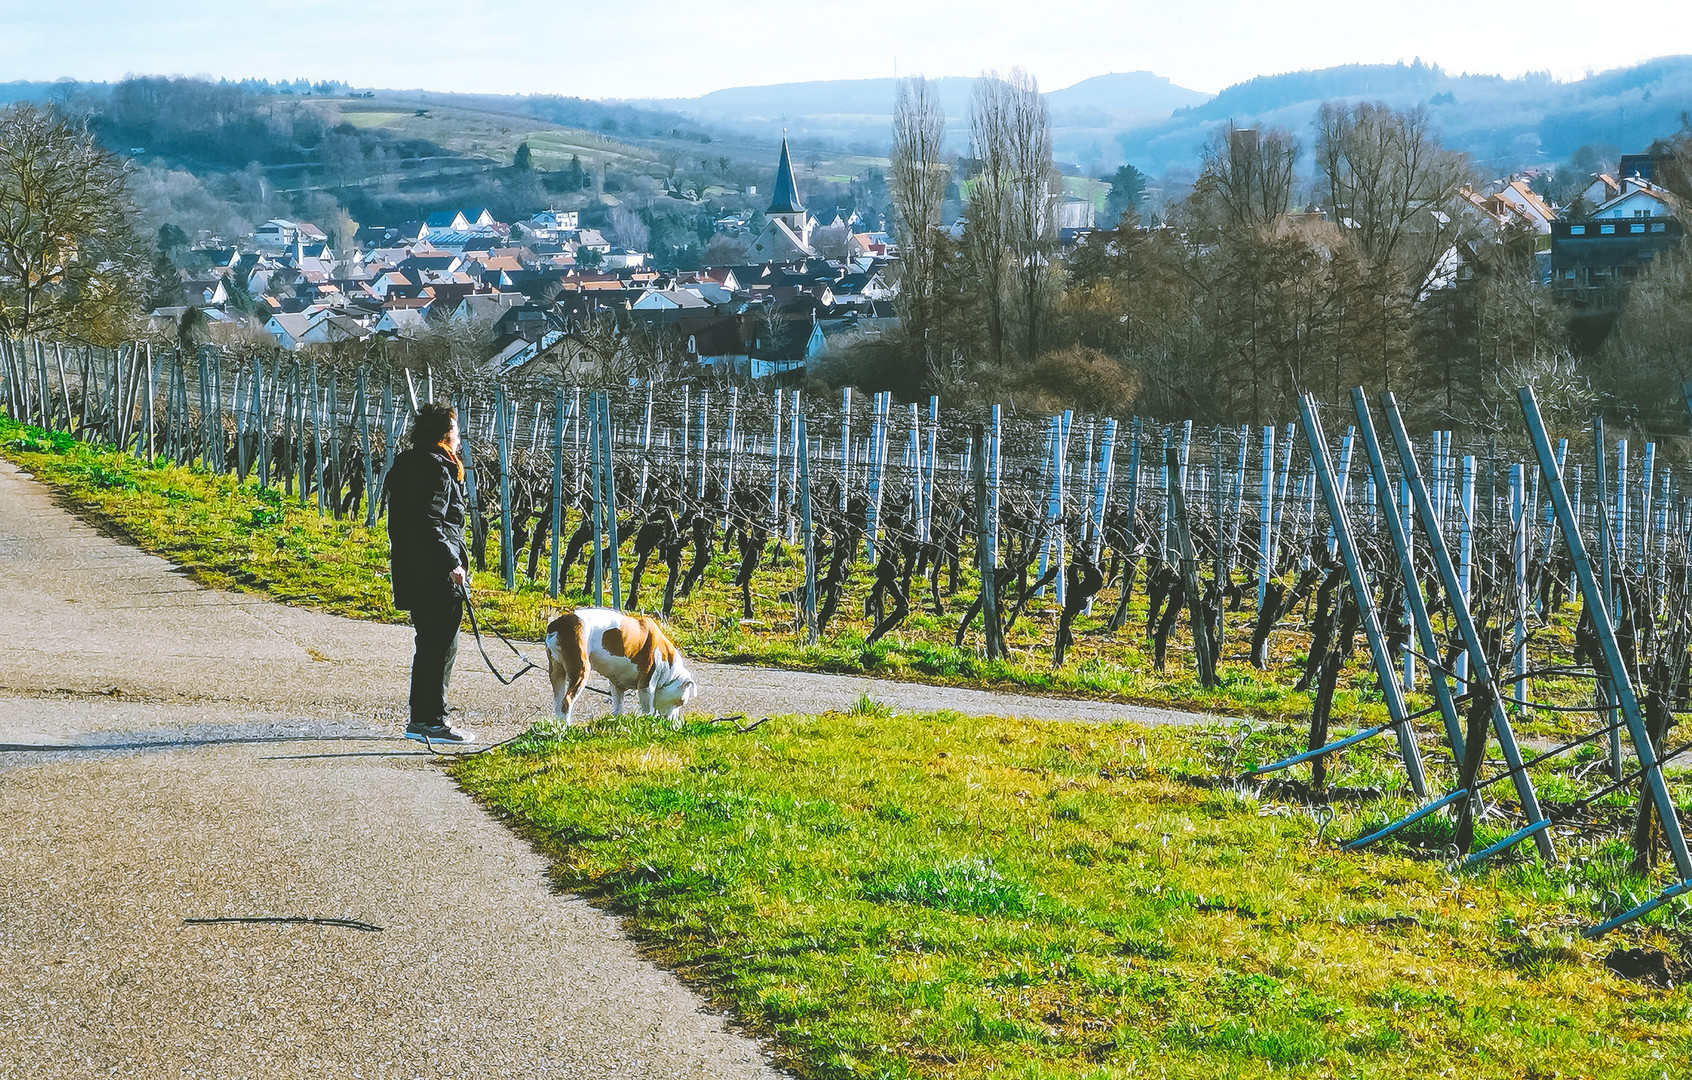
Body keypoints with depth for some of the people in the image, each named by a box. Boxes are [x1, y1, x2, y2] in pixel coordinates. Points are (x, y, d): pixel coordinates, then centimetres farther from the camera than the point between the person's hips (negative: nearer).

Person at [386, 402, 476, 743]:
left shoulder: (406, 465, 15)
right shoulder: (436, 469, -15)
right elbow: (432, 523, -21)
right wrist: (452, 563, -18)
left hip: (412, 571, 10)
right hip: (436, 574, -10)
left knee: (428, 645, 15)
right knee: (442, 646, -4)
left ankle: (420, 720, 19)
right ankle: (434, 722, -2)